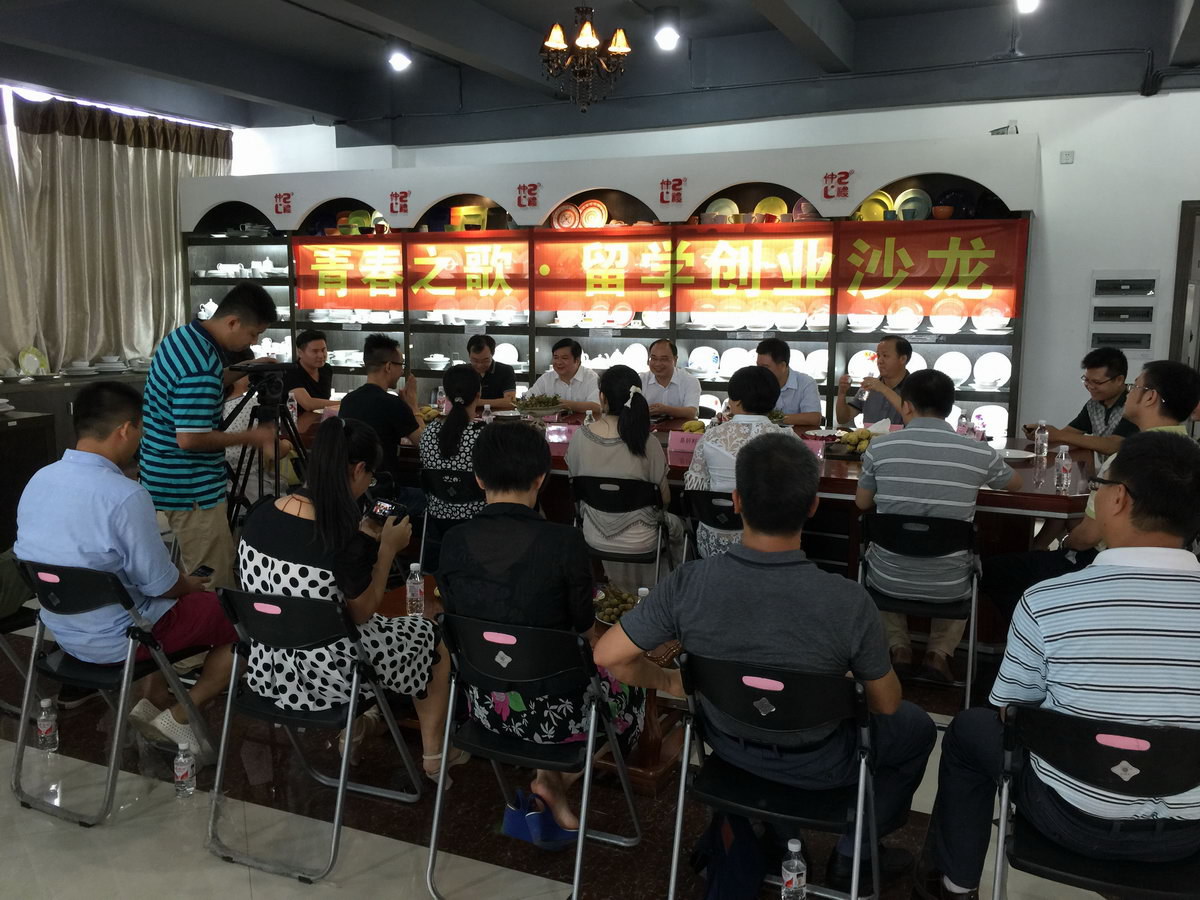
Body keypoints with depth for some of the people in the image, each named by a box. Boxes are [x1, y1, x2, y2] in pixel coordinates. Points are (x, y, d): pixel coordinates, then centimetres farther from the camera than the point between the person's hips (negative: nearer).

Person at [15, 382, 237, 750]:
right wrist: (191, 586, 4)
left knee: (187, 601, 27)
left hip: (61, 628, 8)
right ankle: (178, 717, 5)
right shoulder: (125, 495, -28)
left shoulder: (38, 480, -4)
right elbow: (160, 584, -20)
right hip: (116, 640, -8)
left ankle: (154, 704, 23)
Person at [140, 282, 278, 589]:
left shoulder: (184, 335, 5)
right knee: (214, 582, -1)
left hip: (174, 477, 10)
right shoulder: (201, 366, -26)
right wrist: (250, 437, -16)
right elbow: (190, 438, -27)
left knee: (198, 575, 20)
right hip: (190, 487, -10)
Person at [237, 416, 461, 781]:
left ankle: (353, 726, 41)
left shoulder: (260, 513, -8)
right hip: (323, 678, -7)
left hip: (266, 666, 7)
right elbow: (363, 612, -12)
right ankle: (434, 754, 33)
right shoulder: (346, 540, -27)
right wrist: (387, 548, -4)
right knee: (431, 637, 19)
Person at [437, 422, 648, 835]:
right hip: (551, 712, -5)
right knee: (636, 682, 25)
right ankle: (555, 779, 17)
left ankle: (551, 779, 19)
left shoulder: (453, 543, -9)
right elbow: (587, 633, -9)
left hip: (483, 706, 5)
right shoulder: (564, 542, -21)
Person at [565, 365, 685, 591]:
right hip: (638, 542, -3)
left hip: (594, 537, 3)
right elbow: (664, 499, -11)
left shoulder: (580, 436, -16)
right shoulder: (647, 442, -23)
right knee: (675, 524, 31)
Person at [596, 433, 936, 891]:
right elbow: (886, 704, -15)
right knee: (917, 727, 26)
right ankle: (853, 854, 35)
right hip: (815, 765, -2)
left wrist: (667, 681, 0)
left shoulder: (689, 583, -28)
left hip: (726, 744, 3)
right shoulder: (849, 603, -32)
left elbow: (607, 656, -19)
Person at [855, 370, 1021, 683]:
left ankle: (898, 648, 23)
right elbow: (1016, 484, 13)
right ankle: (939, 653, 20)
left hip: (889, 580, 0)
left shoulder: (880, 447, -12)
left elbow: (862, 503, 6)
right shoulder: (979, 453, -10)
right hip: (949, 585, 0)